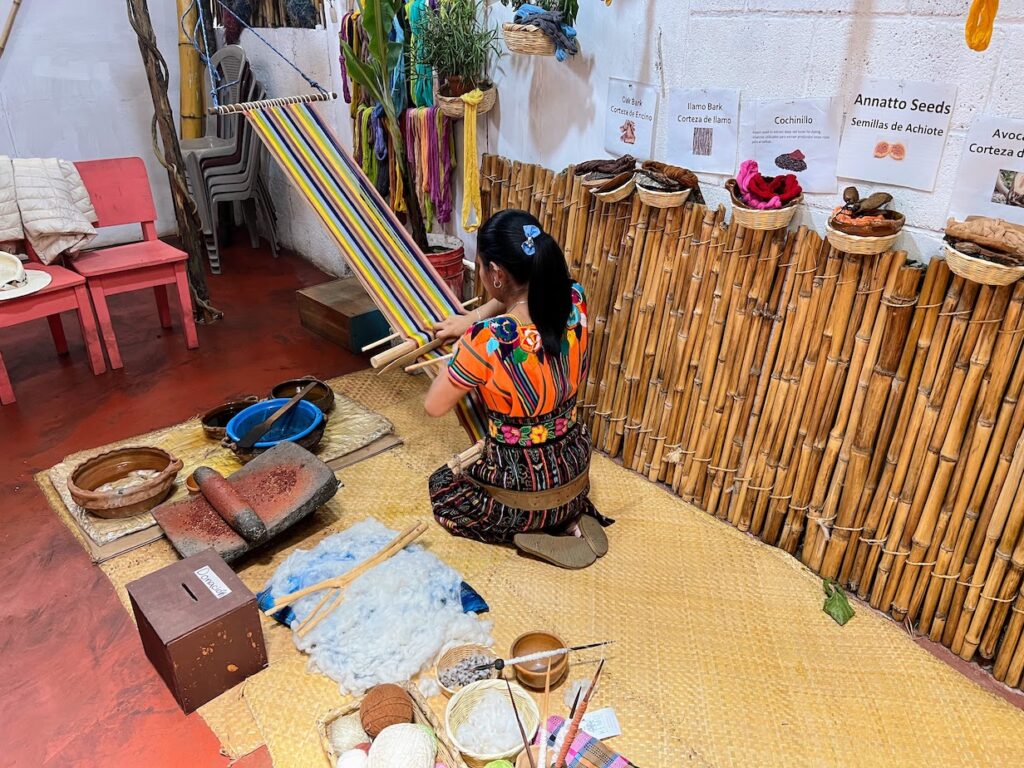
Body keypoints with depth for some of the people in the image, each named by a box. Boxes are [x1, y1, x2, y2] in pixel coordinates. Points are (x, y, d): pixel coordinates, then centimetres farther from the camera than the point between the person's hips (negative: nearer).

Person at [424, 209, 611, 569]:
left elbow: (434, 406, -14)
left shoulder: (486, 340, -31)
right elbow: (527, 291, 12)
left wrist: (466, 344, -1)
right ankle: (572, 516, 15)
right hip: (575, 471, 6)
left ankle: (531, 530, 6)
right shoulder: (574, 301, -14)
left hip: (525, 489, -6)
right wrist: (471, 320, 10)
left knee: (442, 488, 25)